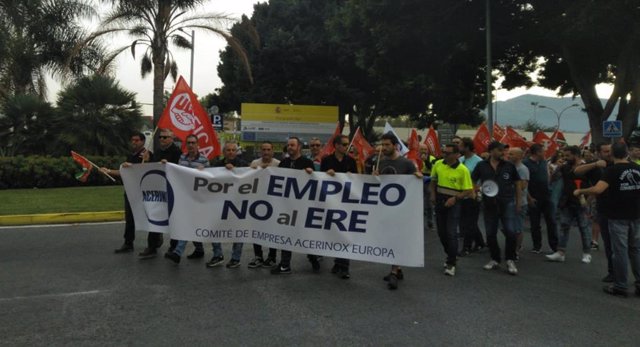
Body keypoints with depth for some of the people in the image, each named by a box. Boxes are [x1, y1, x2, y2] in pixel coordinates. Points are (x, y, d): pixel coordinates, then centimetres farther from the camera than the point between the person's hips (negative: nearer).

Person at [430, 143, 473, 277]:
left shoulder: (462, 170, -13)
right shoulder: (438, 164, 0)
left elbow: (469, 191, -10)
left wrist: (455, 198, -20)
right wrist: (433, 194, 4)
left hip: (453, 203, -5)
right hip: (439, 201, 5)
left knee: (451, 233, -9)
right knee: (441, 232, 12)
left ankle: (451, 263, 2)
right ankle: (450, 255, 34)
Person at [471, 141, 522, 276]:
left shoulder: (509, 166, 3)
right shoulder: (481, 166, 2)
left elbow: (517, 184, 10)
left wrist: (518, 202, 7)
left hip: (507, 203, -1)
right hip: (489, 204, 1)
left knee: (510, 232, -11)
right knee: (490, 234, 8)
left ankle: (510, 260, 7)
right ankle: (495, 260, 26)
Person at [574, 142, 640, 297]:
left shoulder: (612, 170, -14)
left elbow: (598, 189, -26)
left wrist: (580, 191, -13)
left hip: (618, 216, -5)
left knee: (620, 250, 1)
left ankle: (620, 286, 8)